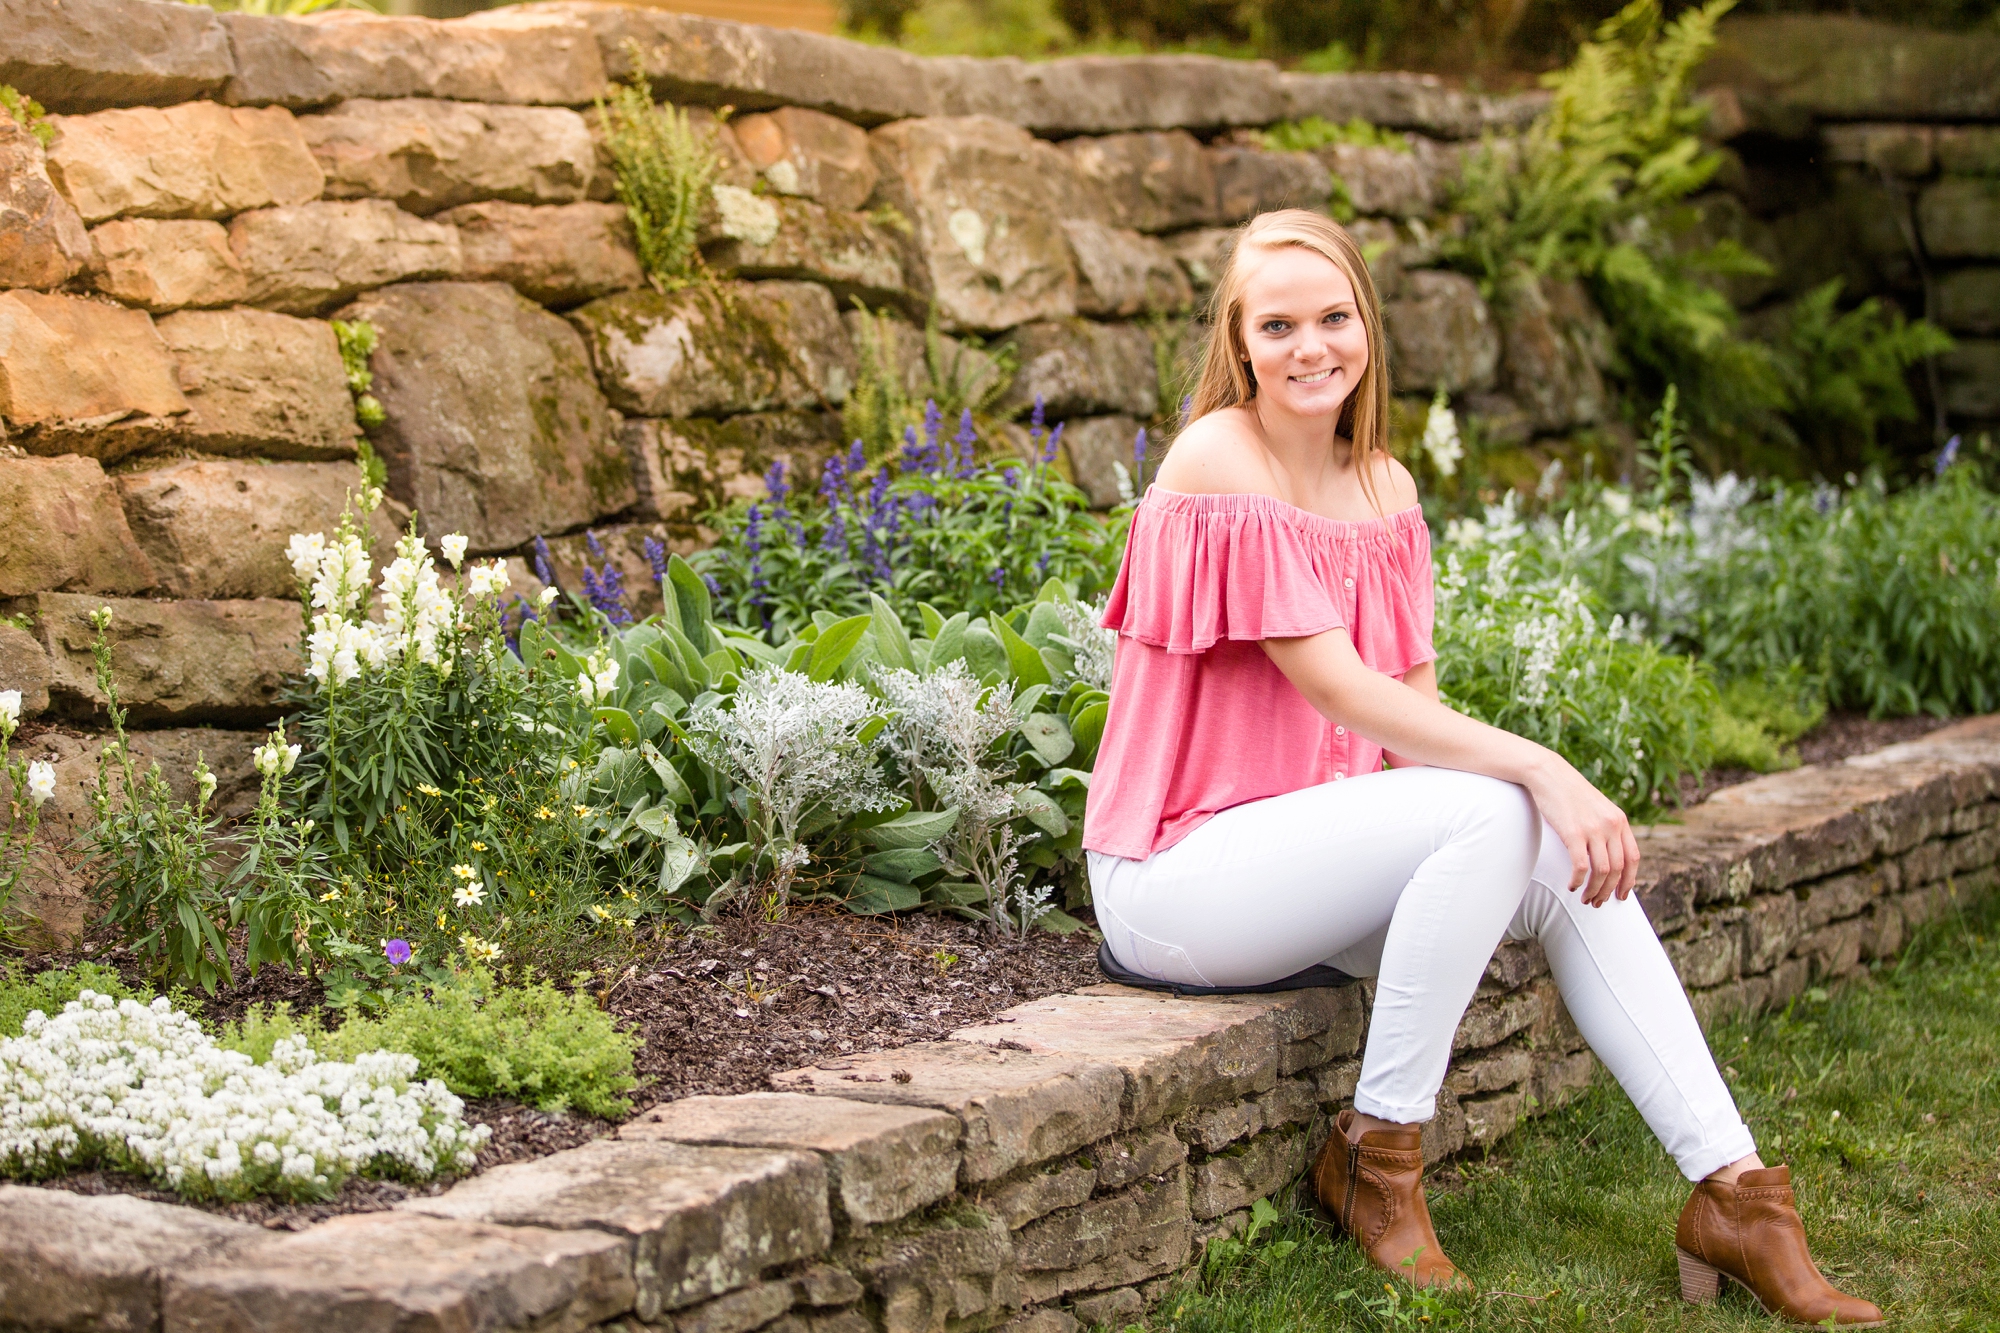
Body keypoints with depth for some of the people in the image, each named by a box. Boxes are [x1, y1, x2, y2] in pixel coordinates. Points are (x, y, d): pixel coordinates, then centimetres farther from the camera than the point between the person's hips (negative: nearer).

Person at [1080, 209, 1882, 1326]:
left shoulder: (1384, 485, 10)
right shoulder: (1219, 461, -15)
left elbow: (1413, 698, 6)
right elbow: (1337, 689, -20)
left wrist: (1543, 785, -13)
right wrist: (1539, 770, -25)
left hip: (1305, 839, 7)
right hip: (1173, 874, -7)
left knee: (1569, 871, -14)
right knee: (1493, 816, -27)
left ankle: (1733, 1194, -12)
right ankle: (1374, 1159, -13)